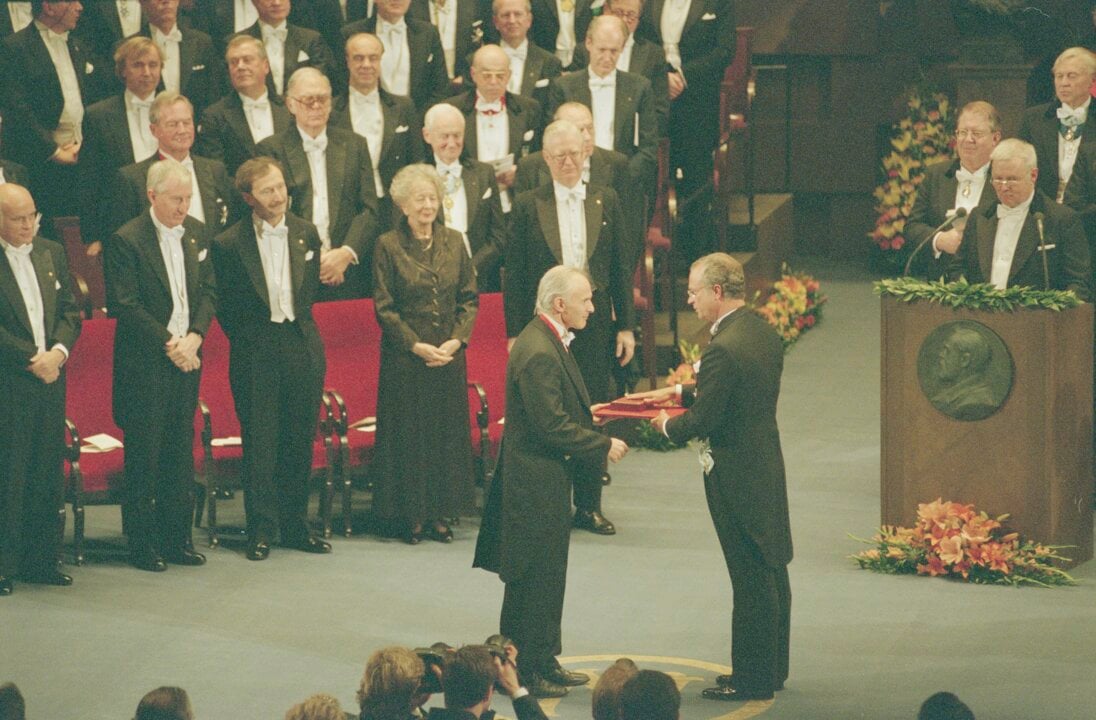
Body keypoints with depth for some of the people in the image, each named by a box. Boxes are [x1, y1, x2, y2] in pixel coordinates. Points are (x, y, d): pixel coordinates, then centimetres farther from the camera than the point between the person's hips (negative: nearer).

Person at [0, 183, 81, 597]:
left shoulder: (51, 254, 12)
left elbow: (70, 310, 12)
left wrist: (58, 352, -5)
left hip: (51, 377, 6)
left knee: (48, 476, 8)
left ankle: (42, 561, 15)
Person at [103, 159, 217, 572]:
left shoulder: (196, 234, 9)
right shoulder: (127, 241, -11)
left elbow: (208, 290, 10)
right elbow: (125, 305, -14)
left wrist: (194, 337, -6)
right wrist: (169, 345, -15)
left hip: (187, 357, 6)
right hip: (144, 364, -6)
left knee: (181, 450, 9)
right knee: (144, 454, -1)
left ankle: (176, 537, 16)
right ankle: (141, 544, 6)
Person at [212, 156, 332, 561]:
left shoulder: (306, 234, 7)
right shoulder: (229, 244, -5)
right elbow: (225, 307, 2)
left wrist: (300, 328, 12)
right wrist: (247, 341, 2)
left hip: (302, 348, 4)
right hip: (256, 355, -3)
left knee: (300, 441, 8)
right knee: (260, 442, -3)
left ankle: (295, 527, 16)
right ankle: (261, 530, 4)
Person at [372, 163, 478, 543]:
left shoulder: (454, 242, 6)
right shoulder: (388, 246, -5)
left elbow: (469, 298, 7)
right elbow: (384, 308, -6)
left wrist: (457, 340, -7)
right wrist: (417, 345, -14)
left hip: (449, 354, 4)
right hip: (405, 356, -4)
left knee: (448, 430, 5)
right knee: (408, 433, 0)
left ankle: (439, 513, 13)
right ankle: (410, 515, 7)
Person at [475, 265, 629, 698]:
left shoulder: (549, 342, 10)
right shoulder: (537, 353, -24)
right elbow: (553, 426, -25)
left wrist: (598, 440, 7)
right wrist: (604, 447, -15)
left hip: (546, 481, 11)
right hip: (535, 485, -11)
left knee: (546, 577, 17)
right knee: (534, 579, -2)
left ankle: (543, 664, 25)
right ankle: (525, 671, 7)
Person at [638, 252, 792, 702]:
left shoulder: (723, 349, -24)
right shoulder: (764, 333, 5)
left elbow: (704, 420, -21)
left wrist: (668, 425, -1)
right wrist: (679, 392, 17)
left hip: (737, 476, -9)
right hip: (767, 464, 9)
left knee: (751, 578, -1)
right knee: (771, 572, 16)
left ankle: (752, 678, 8)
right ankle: (772, 668, 27)